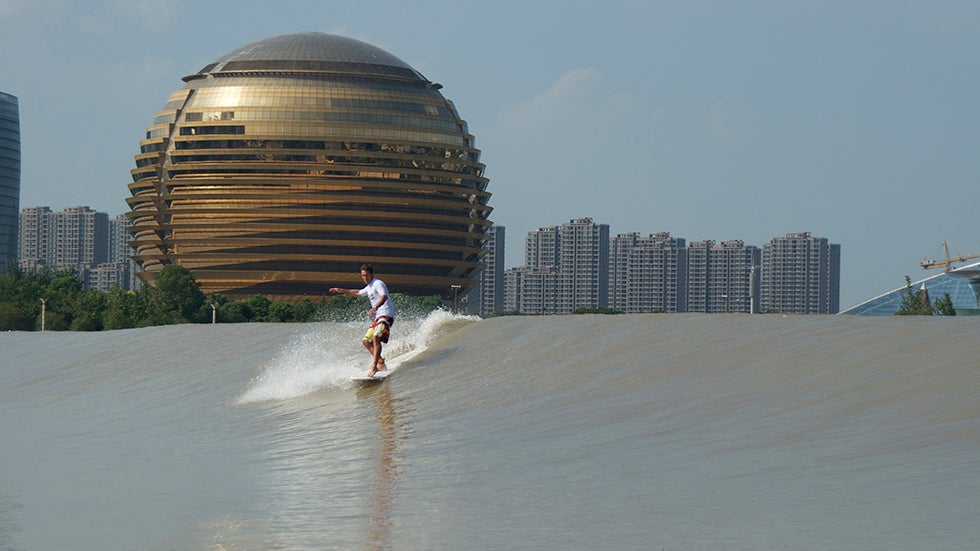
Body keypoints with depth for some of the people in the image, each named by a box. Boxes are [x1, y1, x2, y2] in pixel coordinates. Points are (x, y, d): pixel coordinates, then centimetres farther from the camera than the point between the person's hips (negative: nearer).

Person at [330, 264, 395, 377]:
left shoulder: (378, 284, -8)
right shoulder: (369, 287, 21)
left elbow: (384, 296, -27)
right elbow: (358, 293, 42)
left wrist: (375, 307, -44)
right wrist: (341, 290, 44)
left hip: (386, 316, -11)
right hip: (378, 318, 11)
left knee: (376, 338, -27)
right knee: (366, 341, 10)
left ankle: (374, 367, -37)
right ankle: (381, 363, 10)